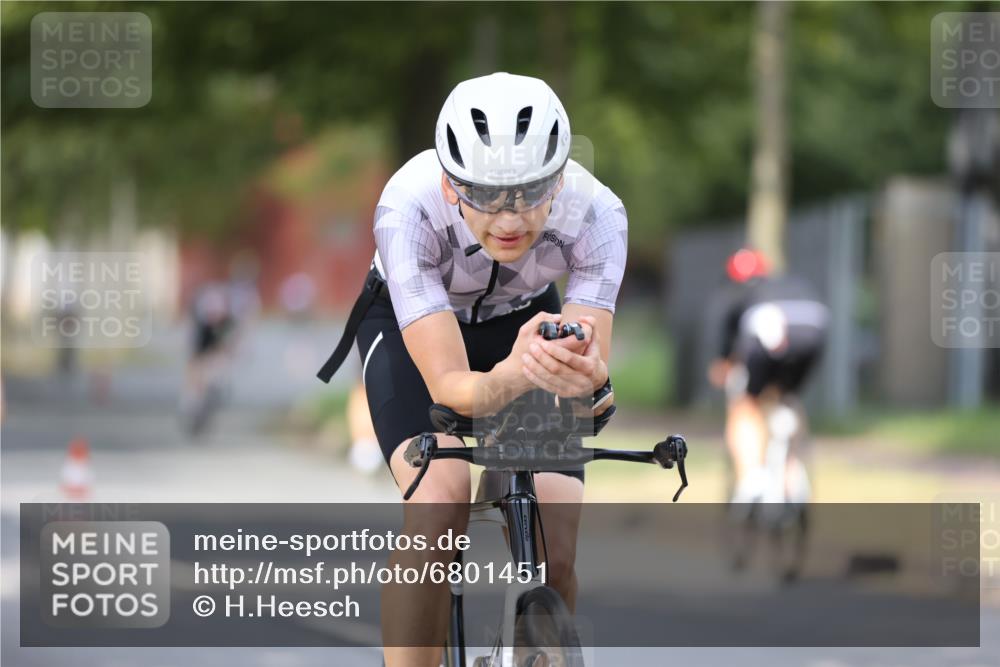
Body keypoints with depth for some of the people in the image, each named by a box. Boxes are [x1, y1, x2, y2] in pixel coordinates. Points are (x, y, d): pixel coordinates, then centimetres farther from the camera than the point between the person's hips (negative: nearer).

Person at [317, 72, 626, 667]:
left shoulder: (596, 213, -33)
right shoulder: (409, 210, -38)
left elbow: (595, 370, -36)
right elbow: (450, 386, -42)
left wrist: (585, 376, -61)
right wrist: (515, 376, -64)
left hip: (526, 322, 2)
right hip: (411, 326, -2)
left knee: (554, 558, -14)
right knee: (439, 500, -31)